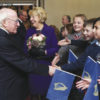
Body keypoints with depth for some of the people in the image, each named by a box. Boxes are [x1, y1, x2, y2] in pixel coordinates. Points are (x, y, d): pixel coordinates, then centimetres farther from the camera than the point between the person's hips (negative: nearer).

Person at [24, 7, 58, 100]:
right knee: (33, 92, 4)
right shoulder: (29, 31, 8)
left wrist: (45, 52, -19)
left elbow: (55, 48, -3)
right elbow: (25, 48, 7)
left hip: (45, 64, -2)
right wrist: (30, 50, -15)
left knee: (45, 92, 4)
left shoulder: (50, 30, 0)